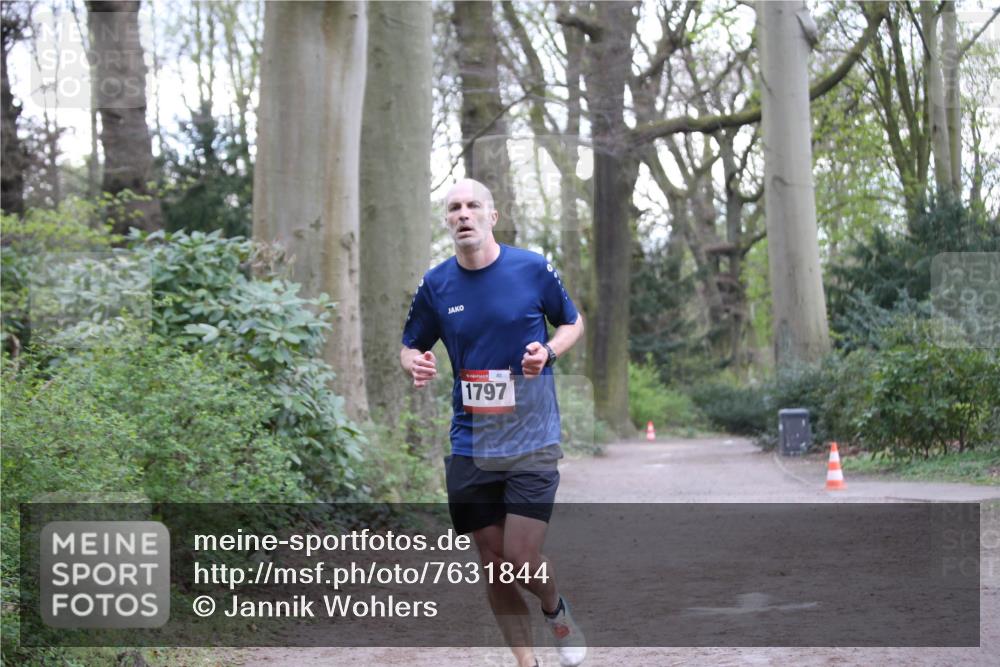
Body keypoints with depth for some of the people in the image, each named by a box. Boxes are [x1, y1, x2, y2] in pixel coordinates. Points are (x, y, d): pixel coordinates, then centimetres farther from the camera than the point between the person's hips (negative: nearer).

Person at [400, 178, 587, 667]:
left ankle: (556, 610, 25)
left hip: (532, 441, -3)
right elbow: (410, 346, 14)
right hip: (470, 443, 3)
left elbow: (573, 322, 12)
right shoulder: (435, 285, 3)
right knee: (493, 563, 6)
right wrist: (414, 363, -10)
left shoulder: (533, 269, -3)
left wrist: (549, 351, -10)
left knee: (523, 561, -10)